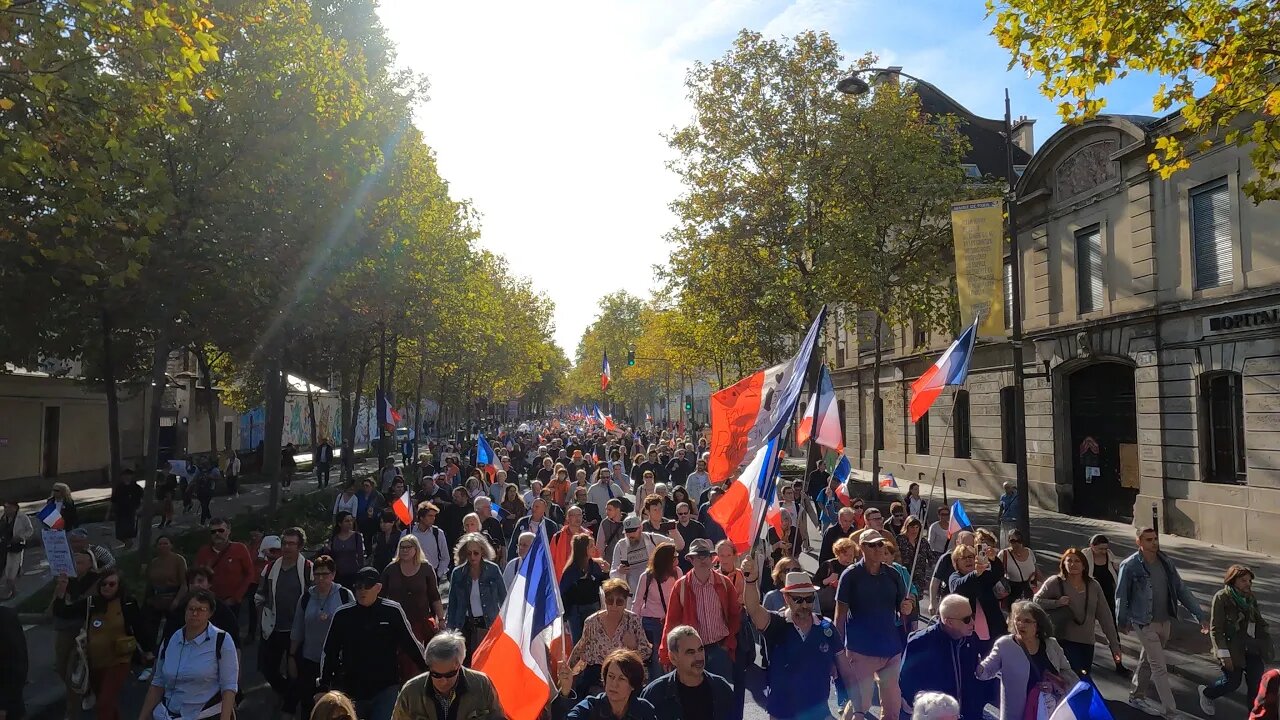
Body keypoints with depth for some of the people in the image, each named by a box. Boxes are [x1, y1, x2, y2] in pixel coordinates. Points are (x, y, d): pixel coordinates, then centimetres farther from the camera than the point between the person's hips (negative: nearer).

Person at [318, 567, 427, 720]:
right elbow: (329, 652, 6)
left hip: (386, 688, -2)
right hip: (351, 690, 2)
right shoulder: (342, 614, -4)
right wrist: (323, 686, 8)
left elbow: (411, 645, 1)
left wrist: (430, 674, 4)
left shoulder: (392, 611, -8)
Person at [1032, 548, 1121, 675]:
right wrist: (1057, 603, -19)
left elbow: (1105, 616, 7)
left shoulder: (1093, 586, 5)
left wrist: (1114, 644, 6)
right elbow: (1036, 600, -4)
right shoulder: (1055, 582, -7)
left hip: (1087, 643, 5)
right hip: (1064, 641, -5)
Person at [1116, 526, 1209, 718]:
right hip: (1145, 623, -6)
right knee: (1160, 667, -4)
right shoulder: (1130, 566, -16)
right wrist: (1122, 621, 3)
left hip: (1165, 622, 6)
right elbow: (1121, 596, -6)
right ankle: (1170, 709, 3)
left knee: (1147, 661, 19)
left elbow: (1182, 590, 5)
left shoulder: (1166, 562, 1)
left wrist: (1201, 615, 0)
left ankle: (1136, 696, 33)